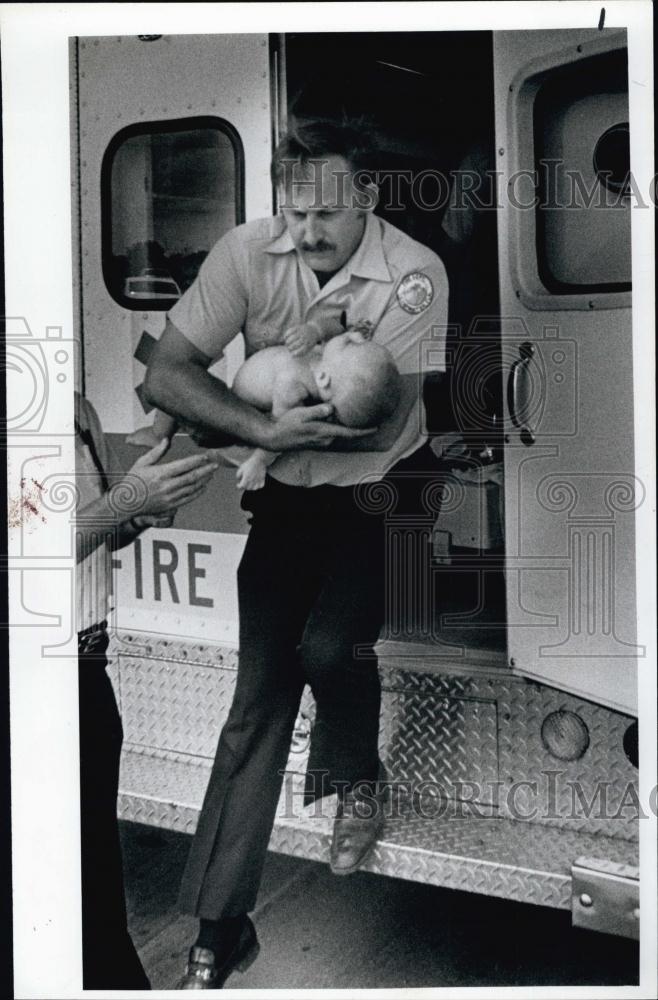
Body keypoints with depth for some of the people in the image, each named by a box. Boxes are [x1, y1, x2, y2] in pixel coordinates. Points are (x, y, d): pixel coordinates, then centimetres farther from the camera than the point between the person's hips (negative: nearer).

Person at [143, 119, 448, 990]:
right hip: (285, 494, 2)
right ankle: (220, 926, 7)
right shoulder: (248, 253, -11)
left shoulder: (415, 275, -18)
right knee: (260, 695, -3)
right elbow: (165, 376, -15)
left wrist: (226, 417, -21)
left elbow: (381, 423, -22)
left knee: (330, 646, -24)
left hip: (376, 494, -2)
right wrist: (265, 428, -32)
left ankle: (356, 779, 14)